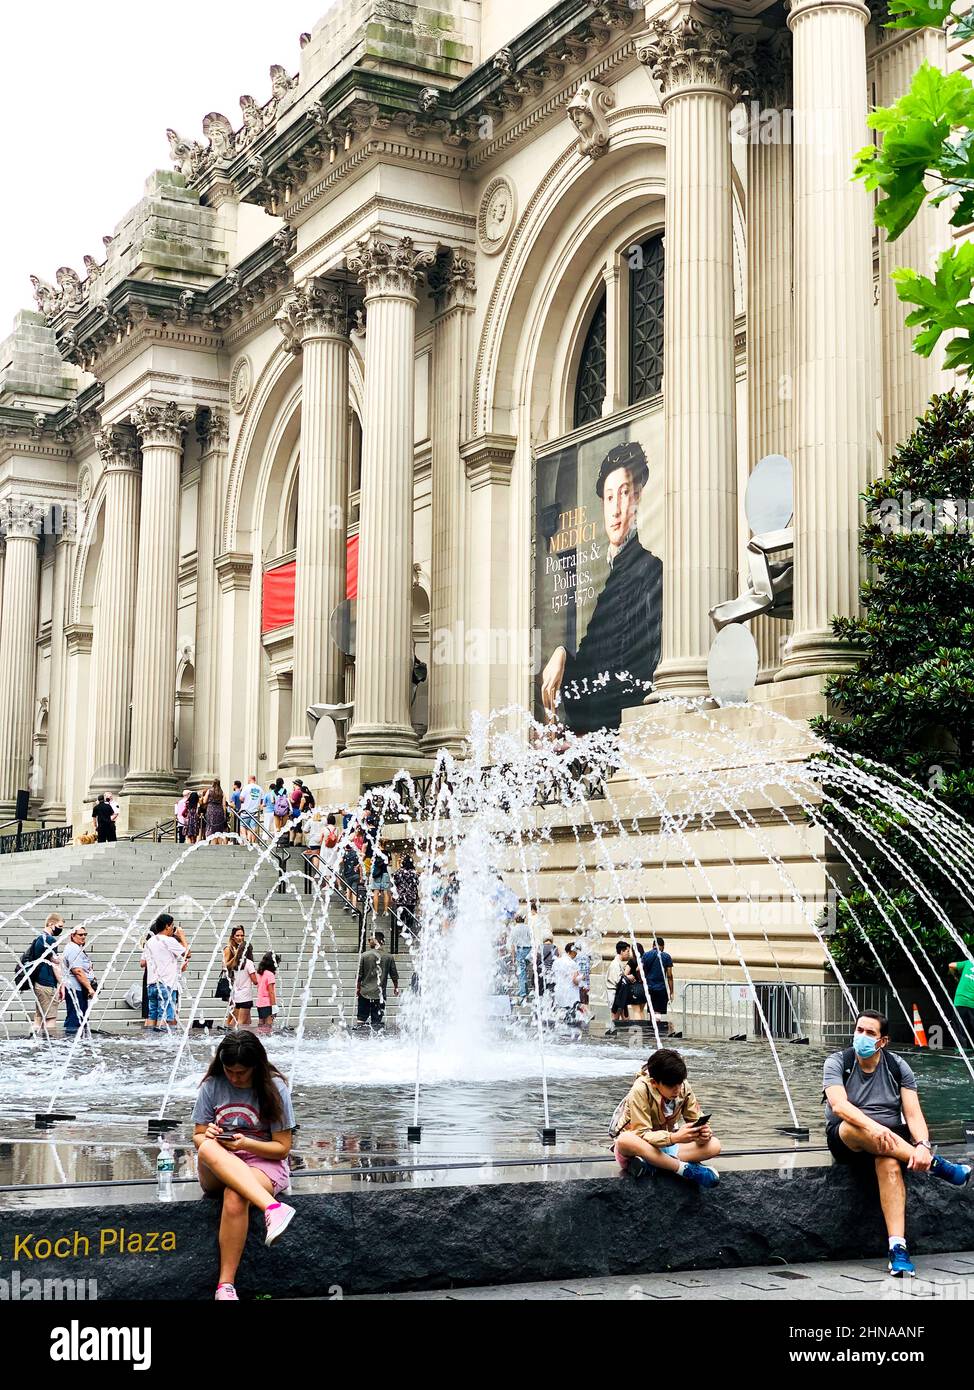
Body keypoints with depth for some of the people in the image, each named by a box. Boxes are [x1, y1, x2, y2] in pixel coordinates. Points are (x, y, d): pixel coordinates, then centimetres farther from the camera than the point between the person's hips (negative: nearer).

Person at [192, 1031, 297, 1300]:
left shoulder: (274, 1088, -4)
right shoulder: (212, 1086, 3)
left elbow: (282, 1147, -2)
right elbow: (198, 1137, 9)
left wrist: (246, 1144, -19)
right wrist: (207, 1136, -16)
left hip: (262, 1161, -2)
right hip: (215, 1170, 2)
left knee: (235, 1197, -38)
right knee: (208, 1149, -36)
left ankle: (225, 1286, -32)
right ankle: (272, 1208, -51)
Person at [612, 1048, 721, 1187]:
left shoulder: (684, 1088, -11)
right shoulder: (640, 1090, -25)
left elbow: (696, 1120, -5)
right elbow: (642, 1134, -28)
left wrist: (703, 1132, -31)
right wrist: (675, 1137, -44)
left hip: (666, 1145, 5)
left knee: (714, 1145, -19)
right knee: (625, 1140, -41)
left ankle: (648, 1164, -26)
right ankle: (686, 1169, -35)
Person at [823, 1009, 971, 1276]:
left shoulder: (897, 1067, 4)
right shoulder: (837, 1063, -3)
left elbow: (913, 1114, -5)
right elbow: (839, 1105, -20)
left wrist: (923, 1145, -27)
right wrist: (873, 1127, -38)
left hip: (891, 1140, 1)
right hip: (846, 1141, -1)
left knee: (890, 1164, -36)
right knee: (853, 1127, -38)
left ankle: (898, 1248, -44)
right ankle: (935, 1165, -29)